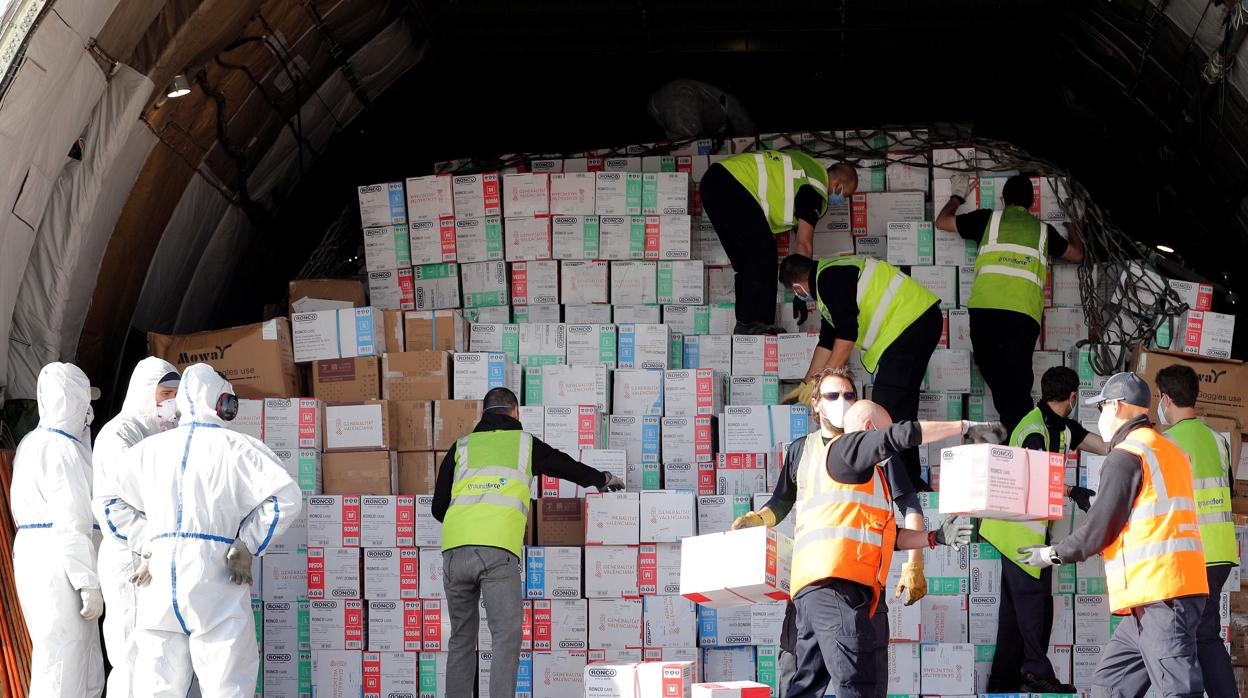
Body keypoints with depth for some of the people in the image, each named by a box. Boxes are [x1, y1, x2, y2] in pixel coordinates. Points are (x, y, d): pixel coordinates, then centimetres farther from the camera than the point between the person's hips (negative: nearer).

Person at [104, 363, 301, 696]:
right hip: (214, 577, -4)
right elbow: (287, 498, -9)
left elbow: (110, 500, 19)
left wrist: (145, 545, 13)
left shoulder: (149, 449, 14)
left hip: (158, 570, 4)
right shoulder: (238, 448, -1)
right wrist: (247, 545, -1)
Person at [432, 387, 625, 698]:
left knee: (461, 638, 13)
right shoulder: (524, 443, 18)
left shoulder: (461, 447, 21)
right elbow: (568, 466, 36)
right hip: (498, 550, -3)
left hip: (454, 550, 3)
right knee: (507, 636, -5)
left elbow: (438, 508, 23)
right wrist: (603, 479, 56)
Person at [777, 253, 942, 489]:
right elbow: (827, 342, 26)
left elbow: (846, 334, -18)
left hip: (909, 325, -11)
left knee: (887, 409, -12)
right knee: (902, 407, 16)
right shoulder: (828, 274, 21)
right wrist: (806, 385, 28)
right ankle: (910, 479, 21)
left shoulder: (830, 278, -12)